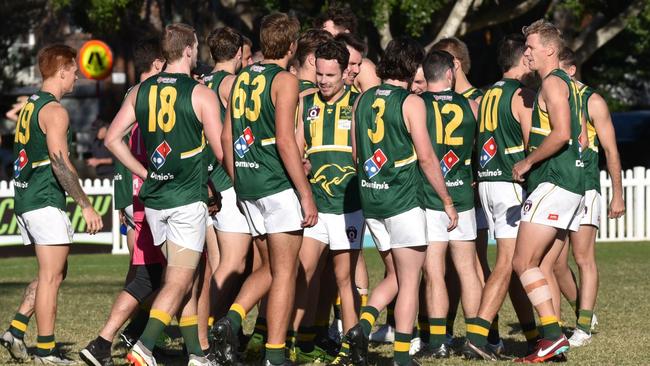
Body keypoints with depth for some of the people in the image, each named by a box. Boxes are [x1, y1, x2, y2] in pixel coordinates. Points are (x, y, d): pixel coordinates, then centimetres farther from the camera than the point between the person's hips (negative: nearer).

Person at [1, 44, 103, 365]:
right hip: (45, 202, -9)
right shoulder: (54, 111, -13)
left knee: (53, 274, 16)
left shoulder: (29, 106, 16)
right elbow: (60, 163, -21)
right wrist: (86, 206, -20)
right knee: (51, 276, -4)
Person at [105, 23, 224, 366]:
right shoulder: (201, 94, -8)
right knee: (178, 283, -5)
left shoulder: (141, 91, 6)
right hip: (188, 198, -6)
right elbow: (221, 151, -9)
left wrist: (145, 173, 12)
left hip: (154, 197, 6)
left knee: (186, 278, 16)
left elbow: (112, 138, 5)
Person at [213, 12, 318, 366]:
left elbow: (226, 137, 15)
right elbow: (285, 141, -17)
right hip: (278, 185, -7)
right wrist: (306, 195, -15)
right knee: (284, 272, 0)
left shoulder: (242, 78, 13)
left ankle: (231, 320, -3)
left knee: (269, 268, 18)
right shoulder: (284, 80, -9)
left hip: (247, 187, 7)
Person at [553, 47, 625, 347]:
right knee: (556, 263, 1)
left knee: (583, 258, -8)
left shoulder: (591, 102, -1)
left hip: (584, 189, -4)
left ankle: (584, 328, -6)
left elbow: (611, 150, 1)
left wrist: (617, 195, -2)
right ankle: (582, 312, 21)